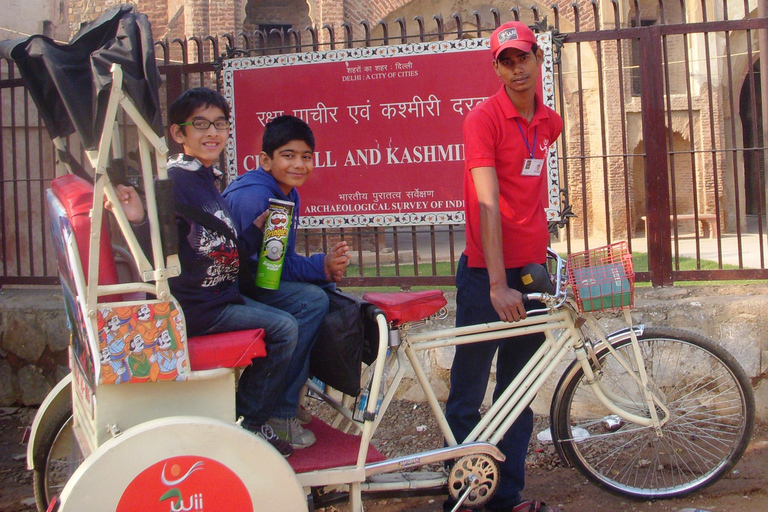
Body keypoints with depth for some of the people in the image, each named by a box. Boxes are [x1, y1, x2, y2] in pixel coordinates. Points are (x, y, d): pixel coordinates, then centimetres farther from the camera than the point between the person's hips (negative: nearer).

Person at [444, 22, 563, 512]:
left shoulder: (549, 122, 11)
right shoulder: (484, 117, -9)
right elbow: (488, 203, -17)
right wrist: (498, 284, -22)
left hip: (532, 270, 6)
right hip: (487, 273, -6)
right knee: (469, 392, 2)